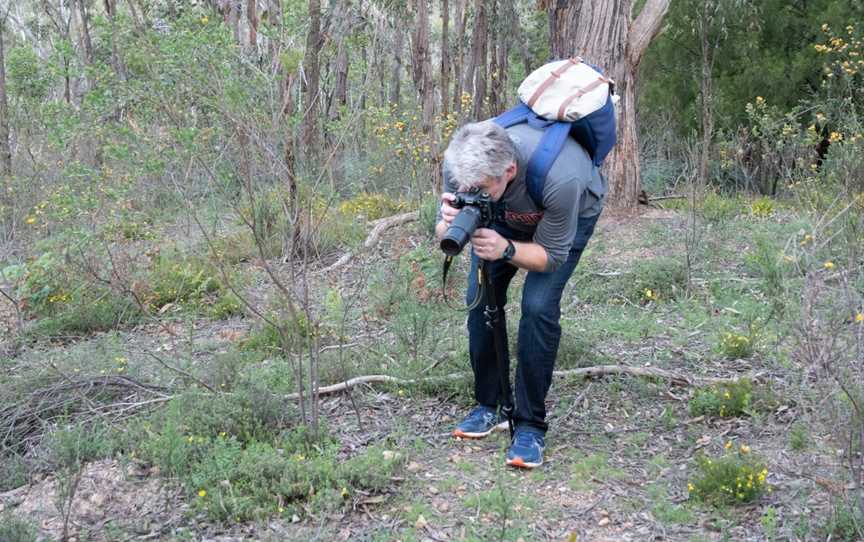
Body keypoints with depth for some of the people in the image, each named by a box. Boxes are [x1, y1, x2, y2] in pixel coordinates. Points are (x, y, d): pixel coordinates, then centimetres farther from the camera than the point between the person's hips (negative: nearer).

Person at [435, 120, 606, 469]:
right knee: (480, 297, -8)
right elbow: (443, 233, -18)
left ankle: (530, 425, -7)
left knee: (538, 306, -20)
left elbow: (552, 255, -27)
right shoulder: (461, 165, -33)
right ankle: (490, 405, 11)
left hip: (572, 213, -4)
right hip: (505, 212, 4)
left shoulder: (560, 179, -44)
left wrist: (506, 249, -46)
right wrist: (449, 225, -43)